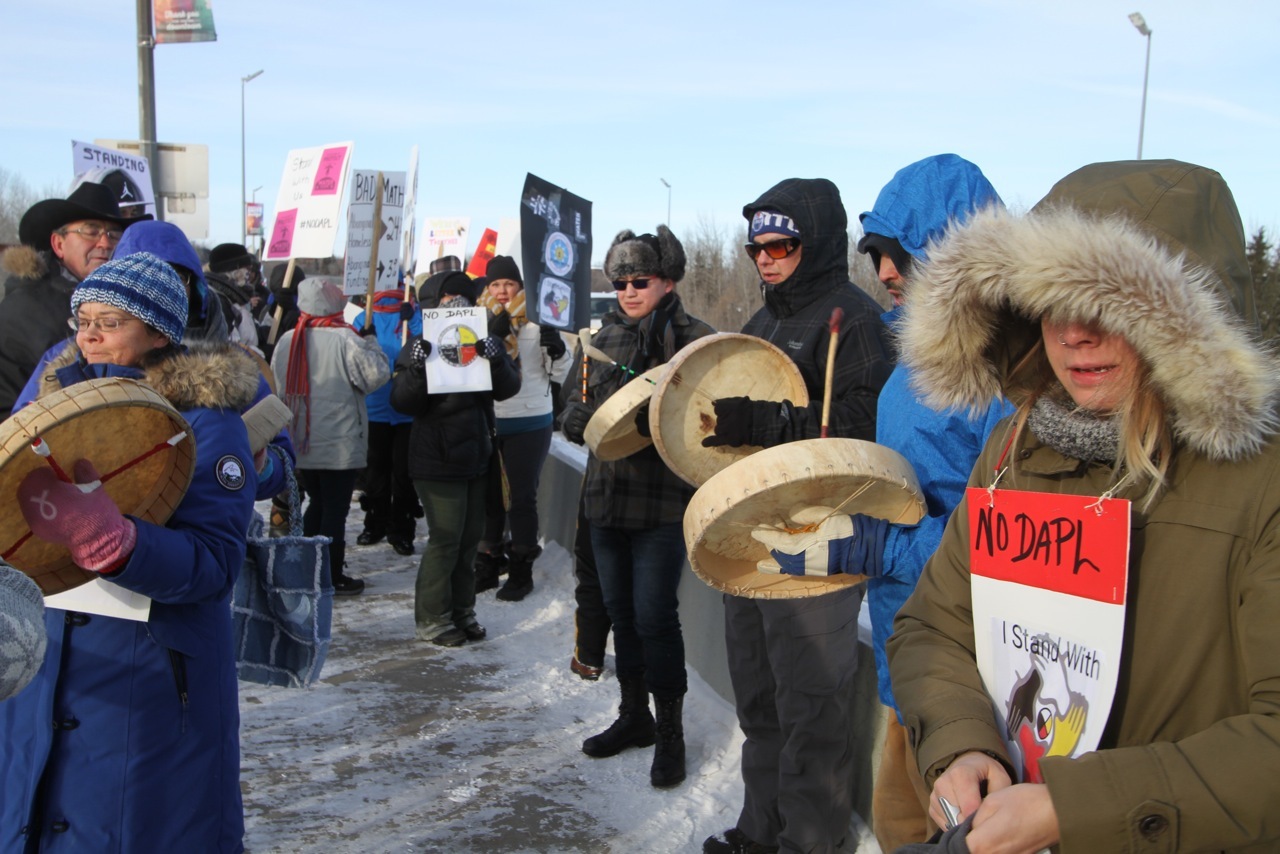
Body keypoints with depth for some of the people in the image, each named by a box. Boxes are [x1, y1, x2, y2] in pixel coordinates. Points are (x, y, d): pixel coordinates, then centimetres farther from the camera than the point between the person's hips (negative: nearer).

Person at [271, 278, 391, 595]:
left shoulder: (286, 340, 2)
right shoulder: (345, 339, -16)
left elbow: (277, 388, 10)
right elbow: (376, 376, -14)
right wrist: (370, 340, -1)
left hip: (300, 442, 6)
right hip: (339, 445, -6)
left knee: (317, 503, 20)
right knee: (335, 509, 2)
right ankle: (332, 577, 9)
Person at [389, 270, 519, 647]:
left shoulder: (483, 342, 6)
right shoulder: (422, 347, -5)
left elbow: (507, 388, -5)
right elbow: (403, 402, -12)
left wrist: (495, 359, -24)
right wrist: (416, 369, -30)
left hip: (475, 457, 5)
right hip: (438, 461, -5)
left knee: (470, 537, 12)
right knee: (446, 538, -5)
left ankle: (461, 611, 25)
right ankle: (431, 619, 8)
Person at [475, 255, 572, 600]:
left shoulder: (537, 322, -3)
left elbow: (560, 375, 1)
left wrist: (557, 350, -19)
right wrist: (492, 334, -21)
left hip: (529, 422, -3)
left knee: (523, 497, 4)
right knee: (487, 494, 14)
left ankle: (521, 570, 15)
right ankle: (488, 564, 28)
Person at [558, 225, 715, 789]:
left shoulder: (693, 339, -6)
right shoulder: (600, 341, 11)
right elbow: (570, 417, 8)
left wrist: (648, 419, -27)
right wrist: (592, 416, -14)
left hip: (663, 502, -6)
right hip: (607, 497, 6)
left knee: (654, 615, -5)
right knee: (621, 612, 15)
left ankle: (670, 731, 12)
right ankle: (634, 716, 31)